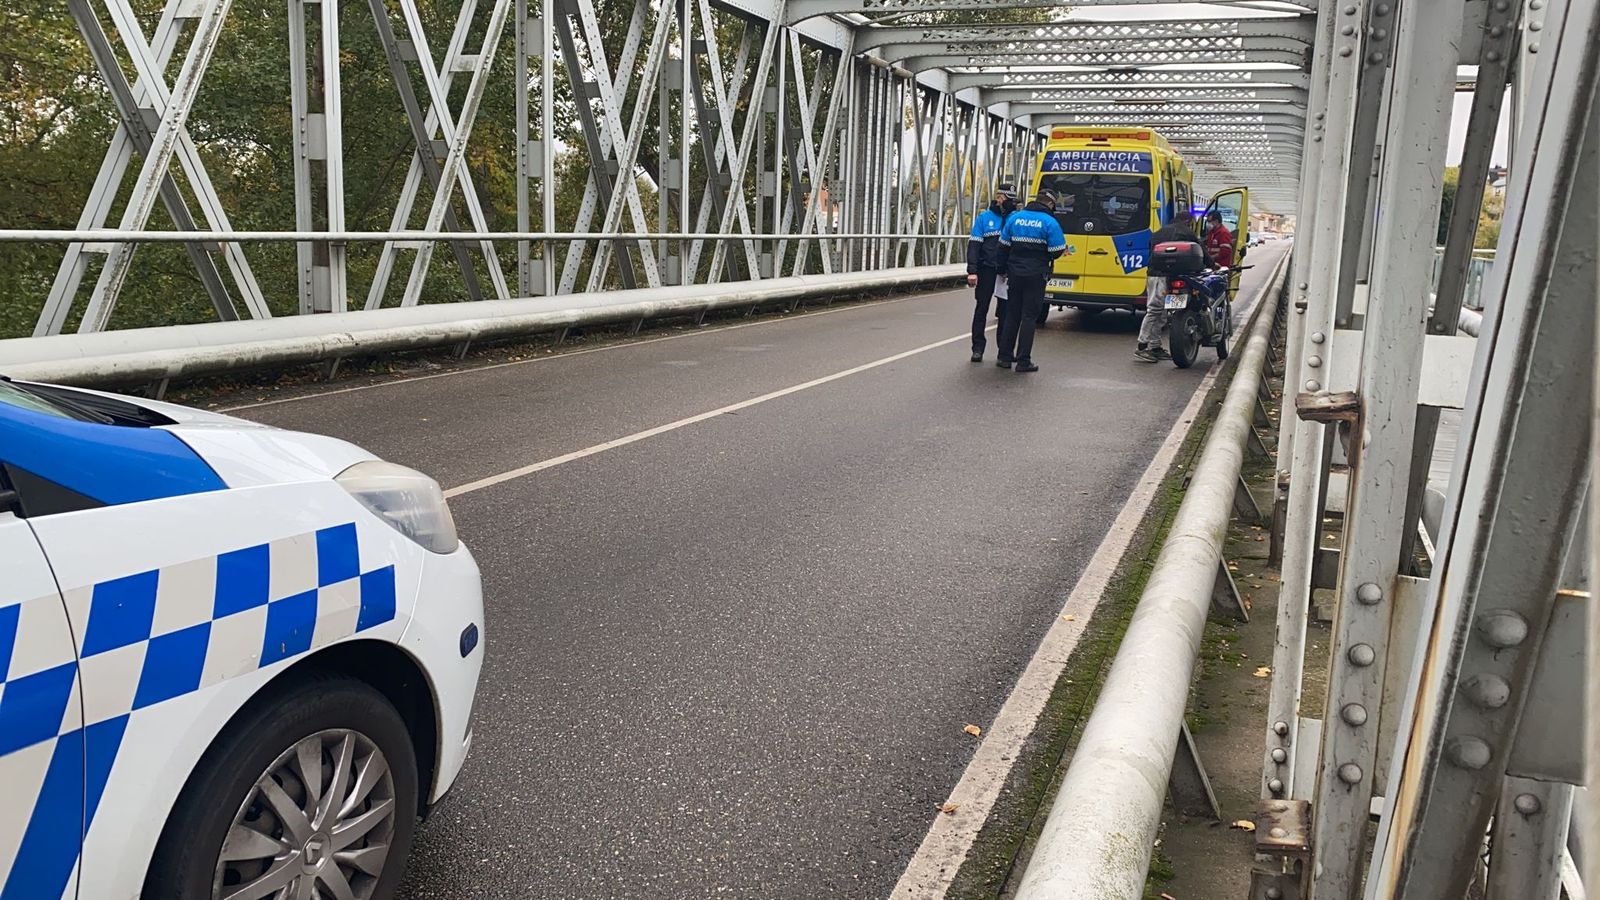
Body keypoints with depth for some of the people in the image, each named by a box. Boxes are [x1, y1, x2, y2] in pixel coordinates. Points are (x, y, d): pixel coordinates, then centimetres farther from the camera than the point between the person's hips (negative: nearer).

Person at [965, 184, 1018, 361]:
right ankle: (978, 348, 9)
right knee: (981, 309, 3)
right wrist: (972, 271, -10)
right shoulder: (984, 218, 1)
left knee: (1006, 311, 6)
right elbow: (974, 245, -1)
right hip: (987, 271, -1)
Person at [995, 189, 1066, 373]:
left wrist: (1005, 269, 16)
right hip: (1036, 276, -4)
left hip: (1015, 273, 4)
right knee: (1029, 317, 0)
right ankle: (1023, 361, -1)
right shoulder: (1050, 222, -10)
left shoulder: (1014, 218, 3)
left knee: (1012, 315, 13)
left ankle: (1005, 357, 15)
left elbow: (1003, 246, 7)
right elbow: (1056, 251, -10)